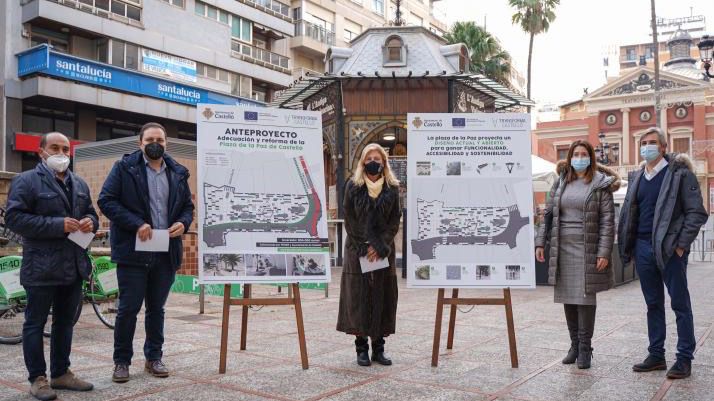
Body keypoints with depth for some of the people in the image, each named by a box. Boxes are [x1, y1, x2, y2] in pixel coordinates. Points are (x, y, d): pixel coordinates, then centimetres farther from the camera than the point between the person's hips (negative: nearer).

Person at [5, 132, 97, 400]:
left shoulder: (80, 184, 15)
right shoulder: (26, 181, -5)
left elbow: (91, 214, 24)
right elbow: (14, 217, -15)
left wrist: (90, 222, -2)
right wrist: (58, 225, -21)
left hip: (74, 266, 7)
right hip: (41, 267, -6)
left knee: (65, 322, 14)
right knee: (35, 323, 3)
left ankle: (61, 373, 26)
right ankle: (38, 378, 13)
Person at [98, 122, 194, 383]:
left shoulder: (178, 173, 11)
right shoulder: (125, 168, -1)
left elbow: (188, 206, 17)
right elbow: (106, 200, -7)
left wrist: (183, 223, -5)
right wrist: (136, 224, -18)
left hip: (166, 252, 4)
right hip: (133, 251, -4)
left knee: (156, 309, 14)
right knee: (128, 309, 3)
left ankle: (154, 358, 26)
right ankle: (122, 361, 18)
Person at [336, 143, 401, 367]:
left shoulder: (392, 189, 3)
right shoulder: (353, 187, 0)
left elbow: (395, 222, 1)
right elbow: (349, 221, -2)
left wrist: (380, 247, -9)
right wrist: (364, 247, -10)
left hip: (383, 250, 2)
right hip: (358, 251, -1)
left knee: (383, 298, 3)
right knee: (358, 298, -1)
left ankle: (378, 348, 12)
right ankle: (362, 348, 7)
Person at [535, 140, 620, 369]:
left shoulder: (600, 185, -1)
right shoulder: (560, 183, 11)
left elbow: (607, 221, -5)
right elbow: (548, 214, 13)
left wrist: (604, 252, -12)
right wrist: (541, 243, 6)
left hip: (587, 249, -4)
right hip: (562, 248, 4)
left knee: (585, 297, -2)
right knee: (567, 297, 8)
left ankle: (585, 348, 9)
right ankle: (574, 344, 20)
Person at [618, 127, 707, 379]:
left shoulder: (680, 173, -5)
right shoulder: (637, 177, 12)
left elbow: (696, 212, -8)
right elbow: (628, 213, 15)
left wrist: (681, 244, -13)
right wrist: (627, 247, 9)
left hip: (670, 249, -6)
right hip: (643, 248, 6)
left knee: (680, 304, 3)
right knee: (653, 304, 12)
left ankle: (685, 358, 13)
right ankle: (656, 355, 21)